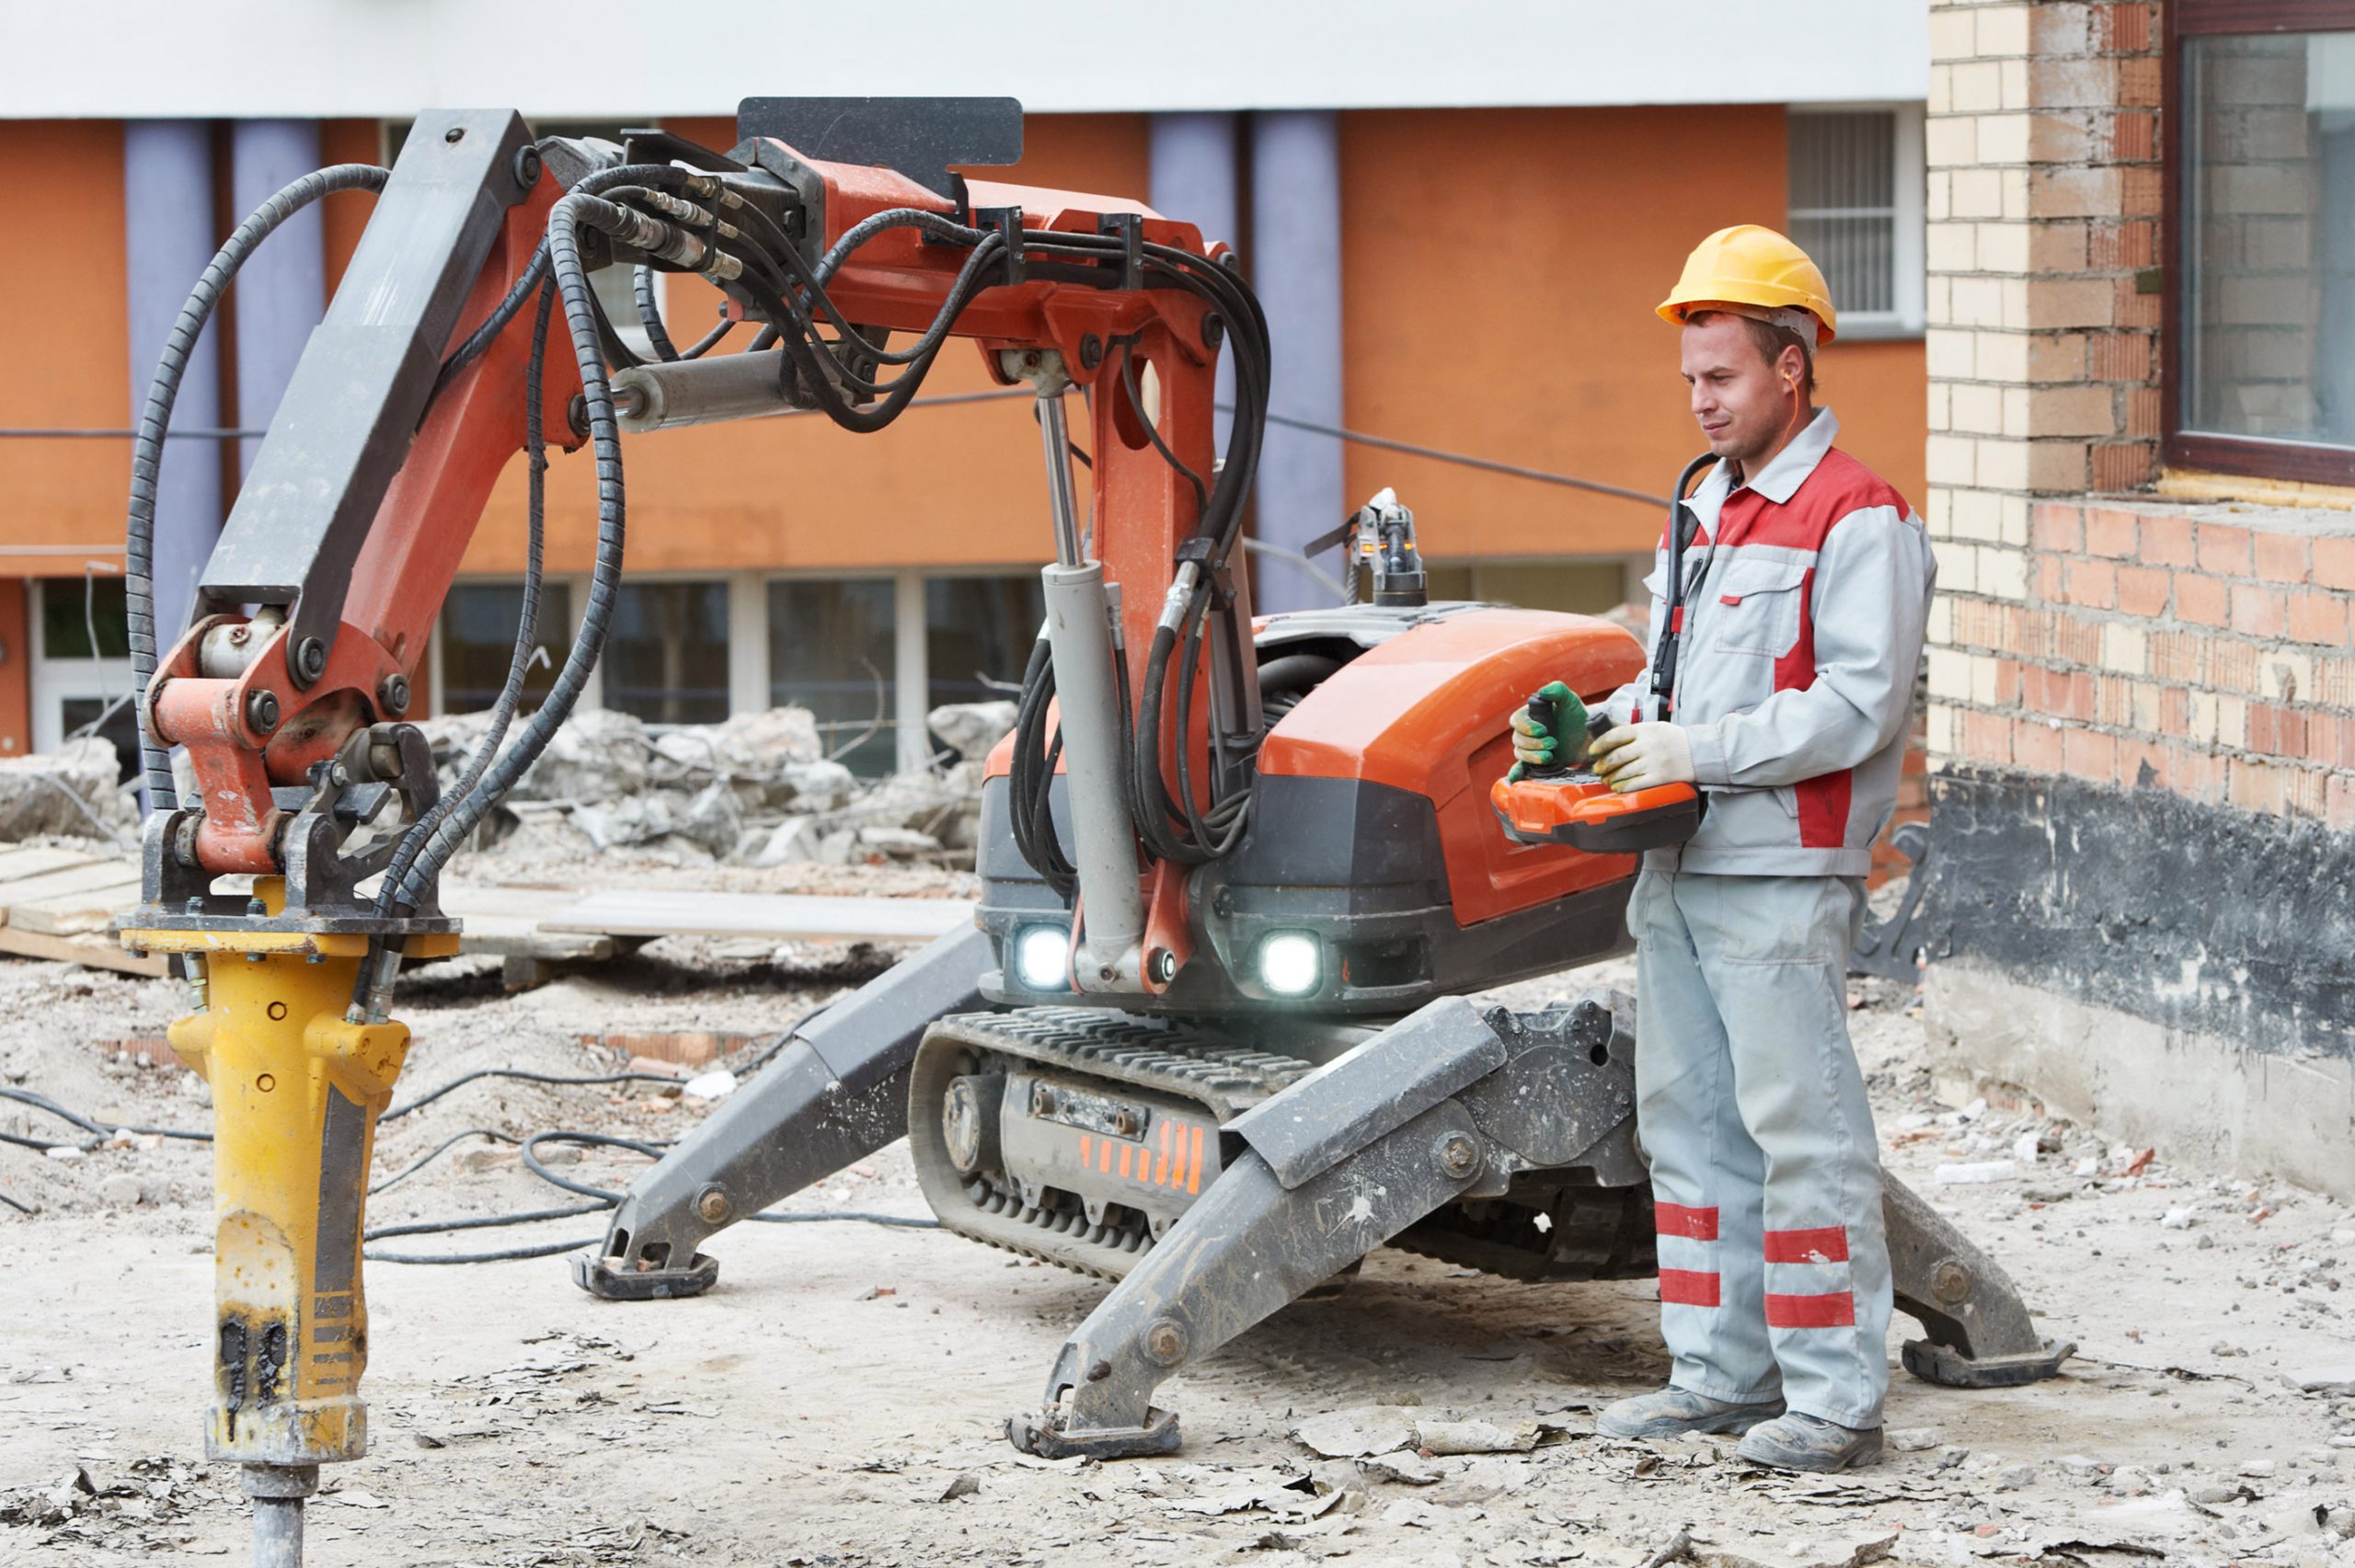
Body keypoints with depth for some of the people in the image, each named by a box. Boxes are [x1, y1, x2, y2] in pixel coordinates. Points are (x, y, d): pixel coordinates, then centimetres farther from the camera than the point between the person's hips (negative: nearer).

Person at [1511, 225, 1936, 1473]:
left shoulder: (1858, 520, -9)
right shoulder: (1706, 506, 18)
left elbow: (1860, 706, -17)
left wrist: (1697, 750, -20)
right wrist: (1597, 728, 5)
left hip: (1781, 882, -9)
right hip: (1676, 868, 9)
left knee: (1801, 1130, -8)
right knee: (1687, 1121, 12)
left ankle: (1836, 1399, -5)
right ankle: (1720, 1373, 20)